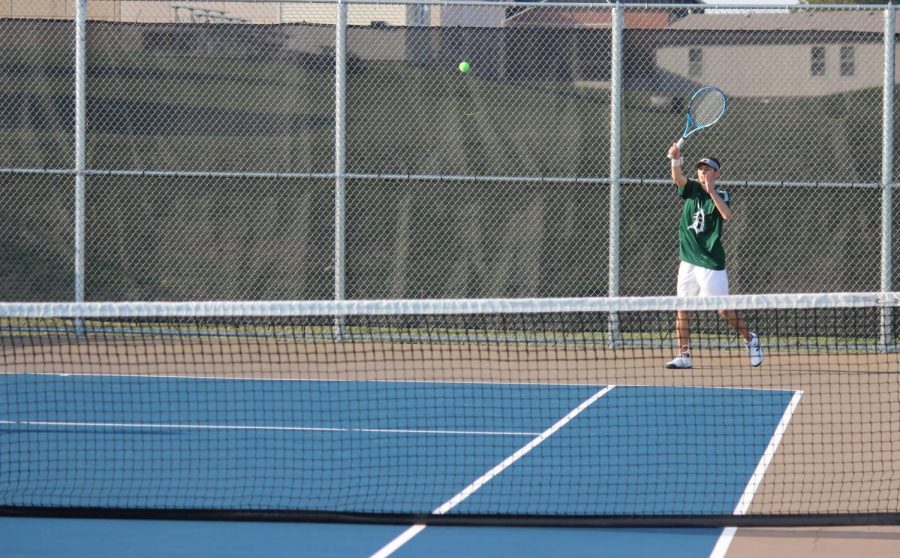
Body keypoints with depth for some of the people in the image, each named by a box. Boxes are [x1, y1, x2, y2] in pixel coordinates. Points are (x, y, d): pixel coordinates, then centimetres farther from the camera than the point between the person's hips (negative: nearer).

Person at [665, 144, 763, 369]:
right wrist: (676, 160, -35)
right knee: (682, 308, 0)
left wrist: (712, 191, -34)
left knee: (723, 309, 0)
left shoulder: (721, 196, -4)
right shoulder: (691, 189, 5)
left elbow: (727, 214, -24)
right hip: (688, 261, 4)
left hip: (711, 262, -4)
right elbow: (677, 177, -14)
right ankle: (684, 356, 5)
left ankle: (750, 339, 22)